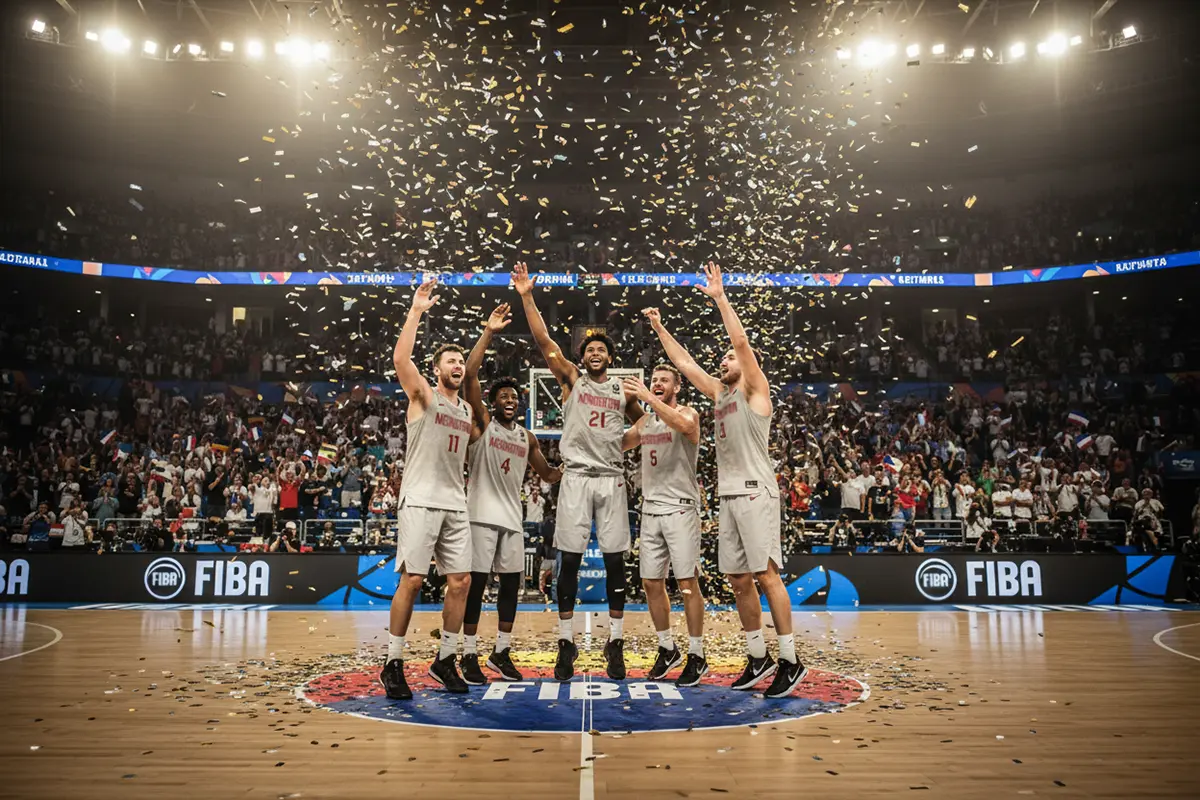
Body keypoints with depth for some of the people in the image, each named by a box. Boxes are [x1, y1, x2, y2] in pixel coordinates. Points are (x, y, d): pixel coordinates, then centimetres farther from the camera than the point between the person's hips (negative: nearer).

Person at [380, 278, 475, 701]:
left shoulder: (468, 409, 17)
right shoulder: (423, 395, -1)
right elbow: (400, 359, -20)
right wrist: (416, 311, -18)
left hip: (456, 504, 6)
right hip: (421, 500, -6)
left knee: (460, 582, 4)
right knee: (411, 580, -6)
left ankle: (445, 660, 17)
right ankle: (393, 664, 6)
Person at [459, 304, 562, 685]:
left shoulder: (527, 437, 13)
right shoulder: (481, 423, -3)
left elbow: (548, 474, 21)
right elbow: (470, 374, -15)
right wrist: (489, 331, -18)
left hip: (512, 517, 6)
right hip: (482, 514, -6)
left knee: (512, 583, 7)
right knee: (476, 582, -3)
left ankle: (501, 652, 19)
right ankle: (469, 655, 6)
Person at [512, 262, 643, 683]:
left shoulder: (623, 390, 12)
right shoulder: (571, 379, 6)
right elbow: (543, 340, -3)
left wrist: (621, 444, 8)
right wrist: (527, 296, -10)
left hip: (612, 478, 2)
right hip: (576, 477, -2)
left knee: (614, 560, 2)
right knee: (570, 560, -1)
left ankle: (615, 644, 12)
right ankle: (566, 643, 9)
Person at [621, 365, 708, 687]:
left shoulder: (687, 413, -4)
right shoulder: (645, 421, 15)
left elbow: (684, 426, -28)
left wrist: (648, 398, -30)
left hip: (680, 508, -6)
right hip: (650, 508, 7)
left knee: (687, 583, -4)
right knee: (651, 583, 8)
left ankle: (696, 656, 6)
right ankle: (667, 650, 22)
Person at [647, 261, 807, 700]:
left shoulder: (754, 389, 0)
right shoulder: (719, 392, 19)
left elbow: (742, 340, -12)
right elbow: (683, 362, 25)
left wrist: (720, 297, -9)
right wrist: (658, 327, 25)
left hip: (756, 493, -8)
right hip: (728, 495, 8)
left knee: (766, 575, -9)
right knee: (739, 581, 8)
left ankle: (790, 661, -2)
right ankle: (758, 658, 17)